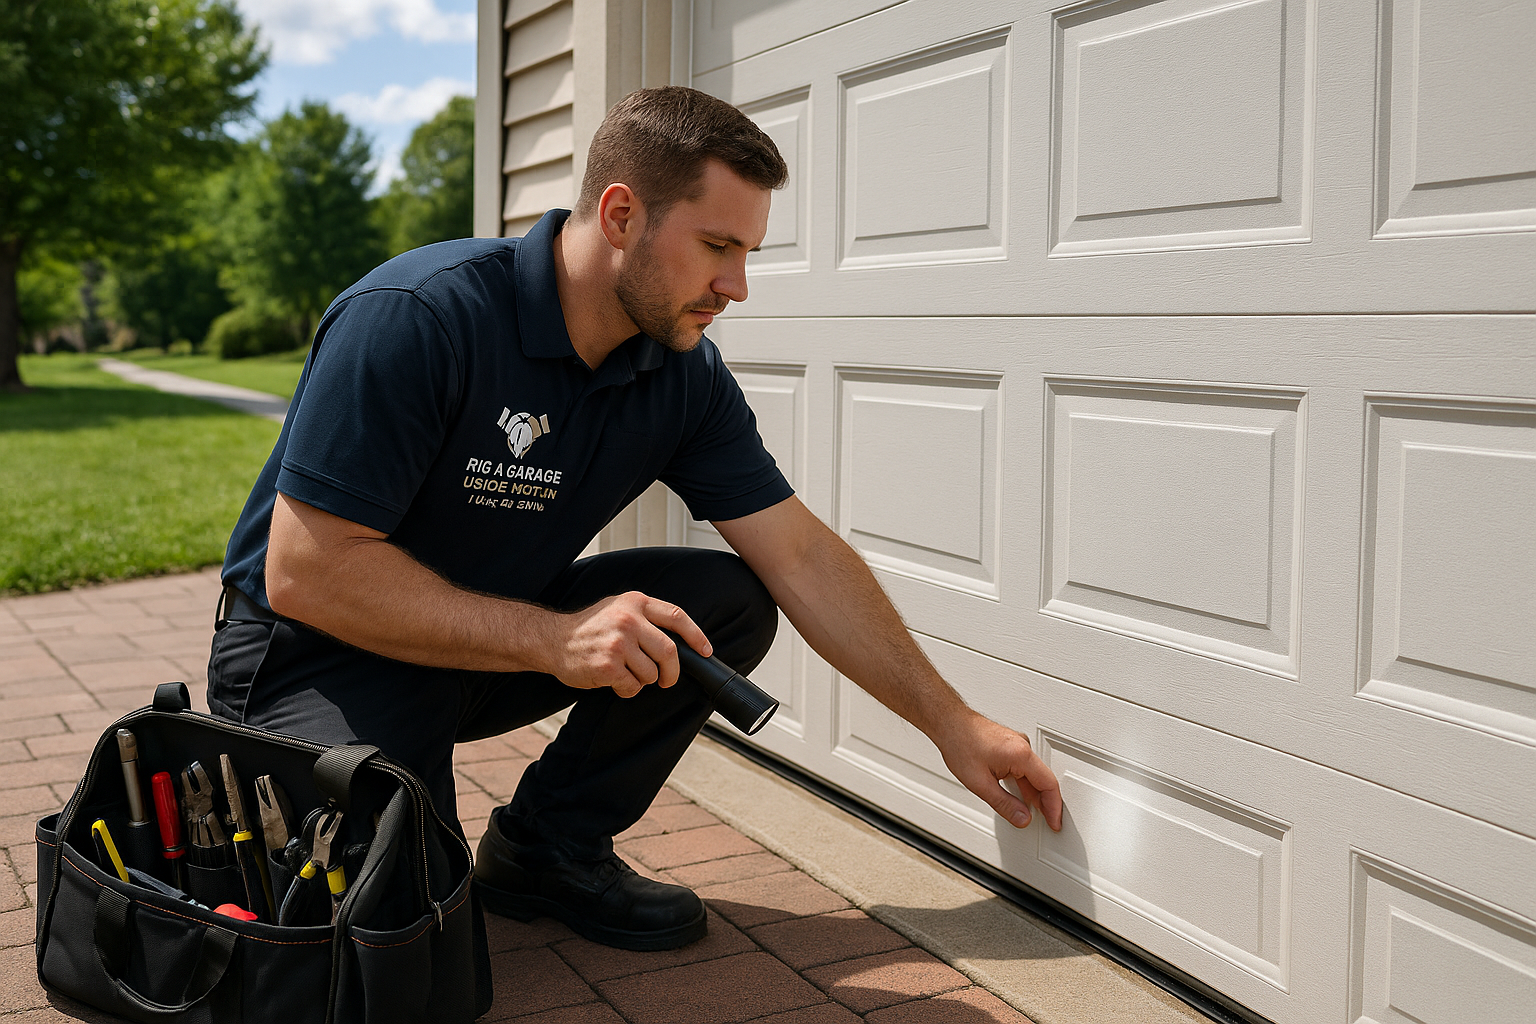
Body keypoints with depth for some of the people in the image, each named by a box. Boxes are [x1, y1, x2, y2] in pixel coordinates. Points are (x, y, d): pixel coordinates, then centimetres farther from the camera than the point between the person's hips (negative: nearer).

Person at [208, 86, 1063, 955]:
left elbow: (802, 557, -3)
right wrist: (552, 639, -32)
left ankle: (549, 847, 1)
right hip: (328, 652, -6)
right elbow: (305, 573, -28)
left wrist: (953, 723, -5)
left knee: (729, 601, -11)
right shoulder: (415, 318, -27)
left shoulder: (686, 375, -7)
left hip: (501, 643, 6)